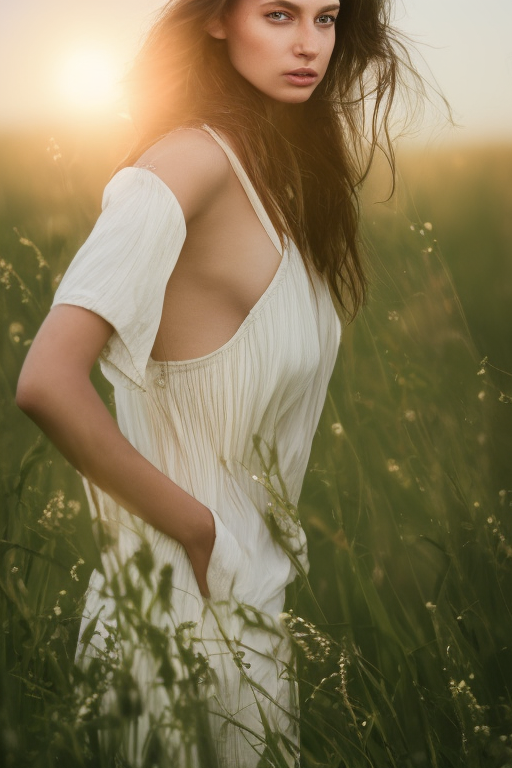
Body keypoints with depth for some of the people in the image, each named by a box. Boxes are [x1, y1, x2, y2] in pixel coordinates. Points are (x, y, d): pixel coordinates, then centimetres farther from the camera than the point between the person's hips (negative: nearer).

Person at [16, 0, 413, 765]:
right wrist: (196, 528, -21)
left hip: (255, 580, 8)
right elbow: (48, 384, -31)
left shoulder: (286, 160, 5)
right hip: (199, 588, -8)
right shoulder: (191, 162, -21)